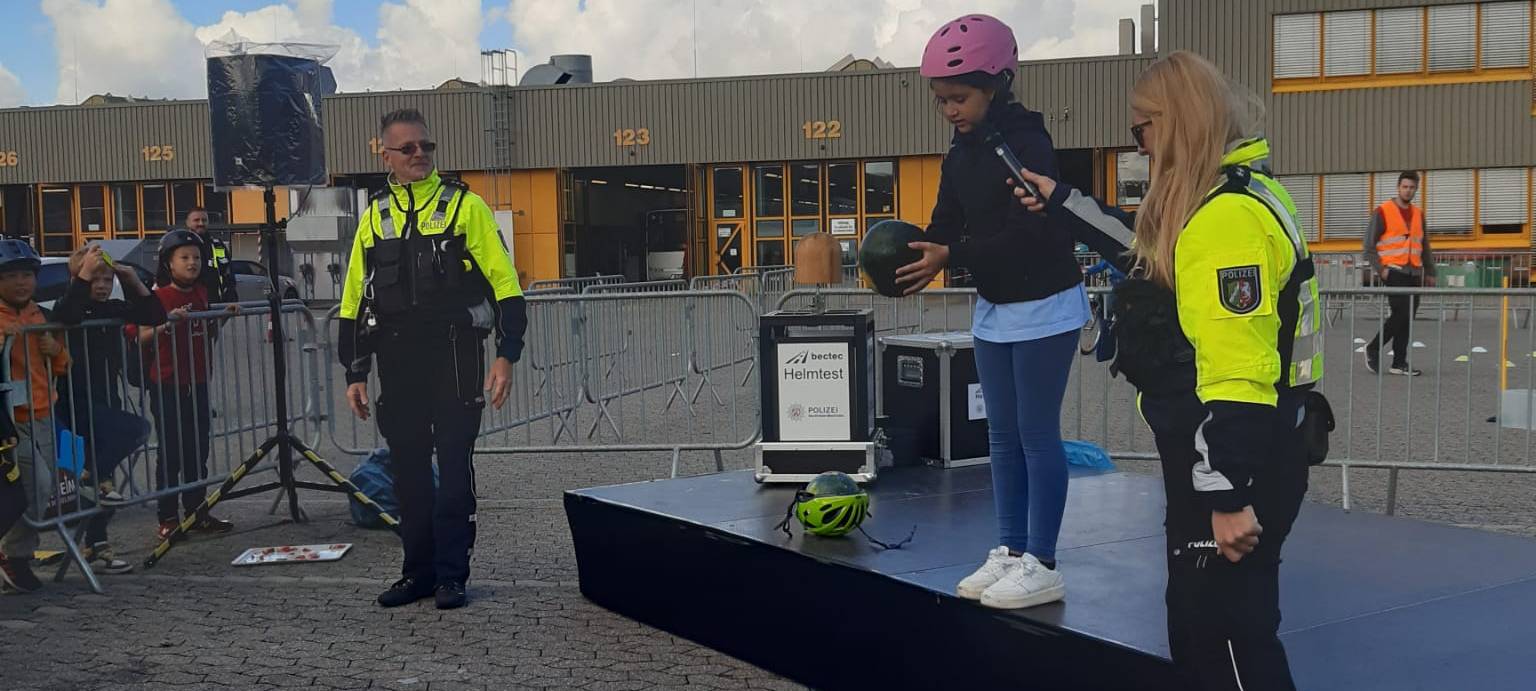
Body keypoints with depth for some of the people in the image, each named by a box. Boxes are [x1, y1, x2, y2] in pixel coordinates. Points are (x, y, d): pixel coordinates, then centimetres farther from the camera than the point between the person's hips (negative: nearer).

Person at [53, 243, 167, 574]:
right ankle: (94, 478, -6)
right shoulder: (74, 307, -9)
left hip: (106, 400, 7)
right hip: (76, 402, -7)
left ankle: (96, 546, 19)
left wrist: (134, 280, -2)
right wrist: (84, 273, -31)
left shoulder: (113, 309, 9)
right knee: (137, 428, -27)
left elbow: (155, 316, 8)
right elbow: (63, 315, -33)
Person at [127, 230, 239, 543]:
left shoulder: (201, 293, 9)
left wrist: (224, 315, 7)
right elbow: (139, 337, -14)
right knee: (171, 453, 0)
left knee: (198, 451, 12)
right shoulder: (158, 297, -10)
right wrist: (167, 324, -27)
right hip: (167, 386, -6)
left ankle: (197, 512, 21)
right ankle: (167, 519, 8)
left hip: (198, 384, 6)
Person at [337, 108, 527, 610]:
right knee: (408, 469, 9)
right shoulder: (373, 218, 13)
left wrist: (506, 354, -11)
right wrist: (355, 373, 11)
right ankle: (418, 570, 20)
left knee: (454, 465, -1)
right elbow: (354, 301, 15)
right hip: (396, 362, 4)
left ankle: (451, 574, 8)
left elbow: (504, 281, -3)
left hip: (454, 356, -4)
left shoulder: (464, 206, 1)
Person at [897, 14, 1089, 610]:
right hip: (993, 309, 8)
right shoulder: (961, 155, 5)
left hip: (1043, 307, -8)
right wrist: (915, 257, -18)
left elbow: (1028, 235, -27)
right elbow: (947, 226, 3)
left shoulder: (1027, 143, -20)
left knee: (1037, 434, -3)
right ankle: (1010, 552, 22)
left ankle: (1041, 566, 6)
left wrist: (950, 258, -31)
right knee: (1002, 435, 12)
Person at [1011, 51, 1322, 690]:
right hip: (1215, 457, 11)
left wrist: (1231, 497, -26)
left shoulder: (1231, 216, -23)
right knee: (1197, 622, 20)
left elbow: (1237, 371, -27)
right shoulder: (1212, 201, 11)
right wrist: (1059, 201, 32)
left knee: (1223, 638, -2)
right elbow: (1148, 253, 32)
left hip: (1236, 465, -11)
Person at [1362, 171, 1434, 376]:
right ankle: (1373, 349, 2)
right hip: (1394, 272, -6)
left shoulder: (1418, 214, 16)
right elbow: (1369, 245, -3)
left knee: (1407, 319, 4)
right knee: (1400, 314, -15)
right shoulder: (1383, 212, -2)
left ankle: (1399, 363, 9)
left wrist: (1430, 272, 17)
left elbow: (1424, 246, 22)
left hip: (1414, 274, 6)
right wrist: (1380, 268, -13)